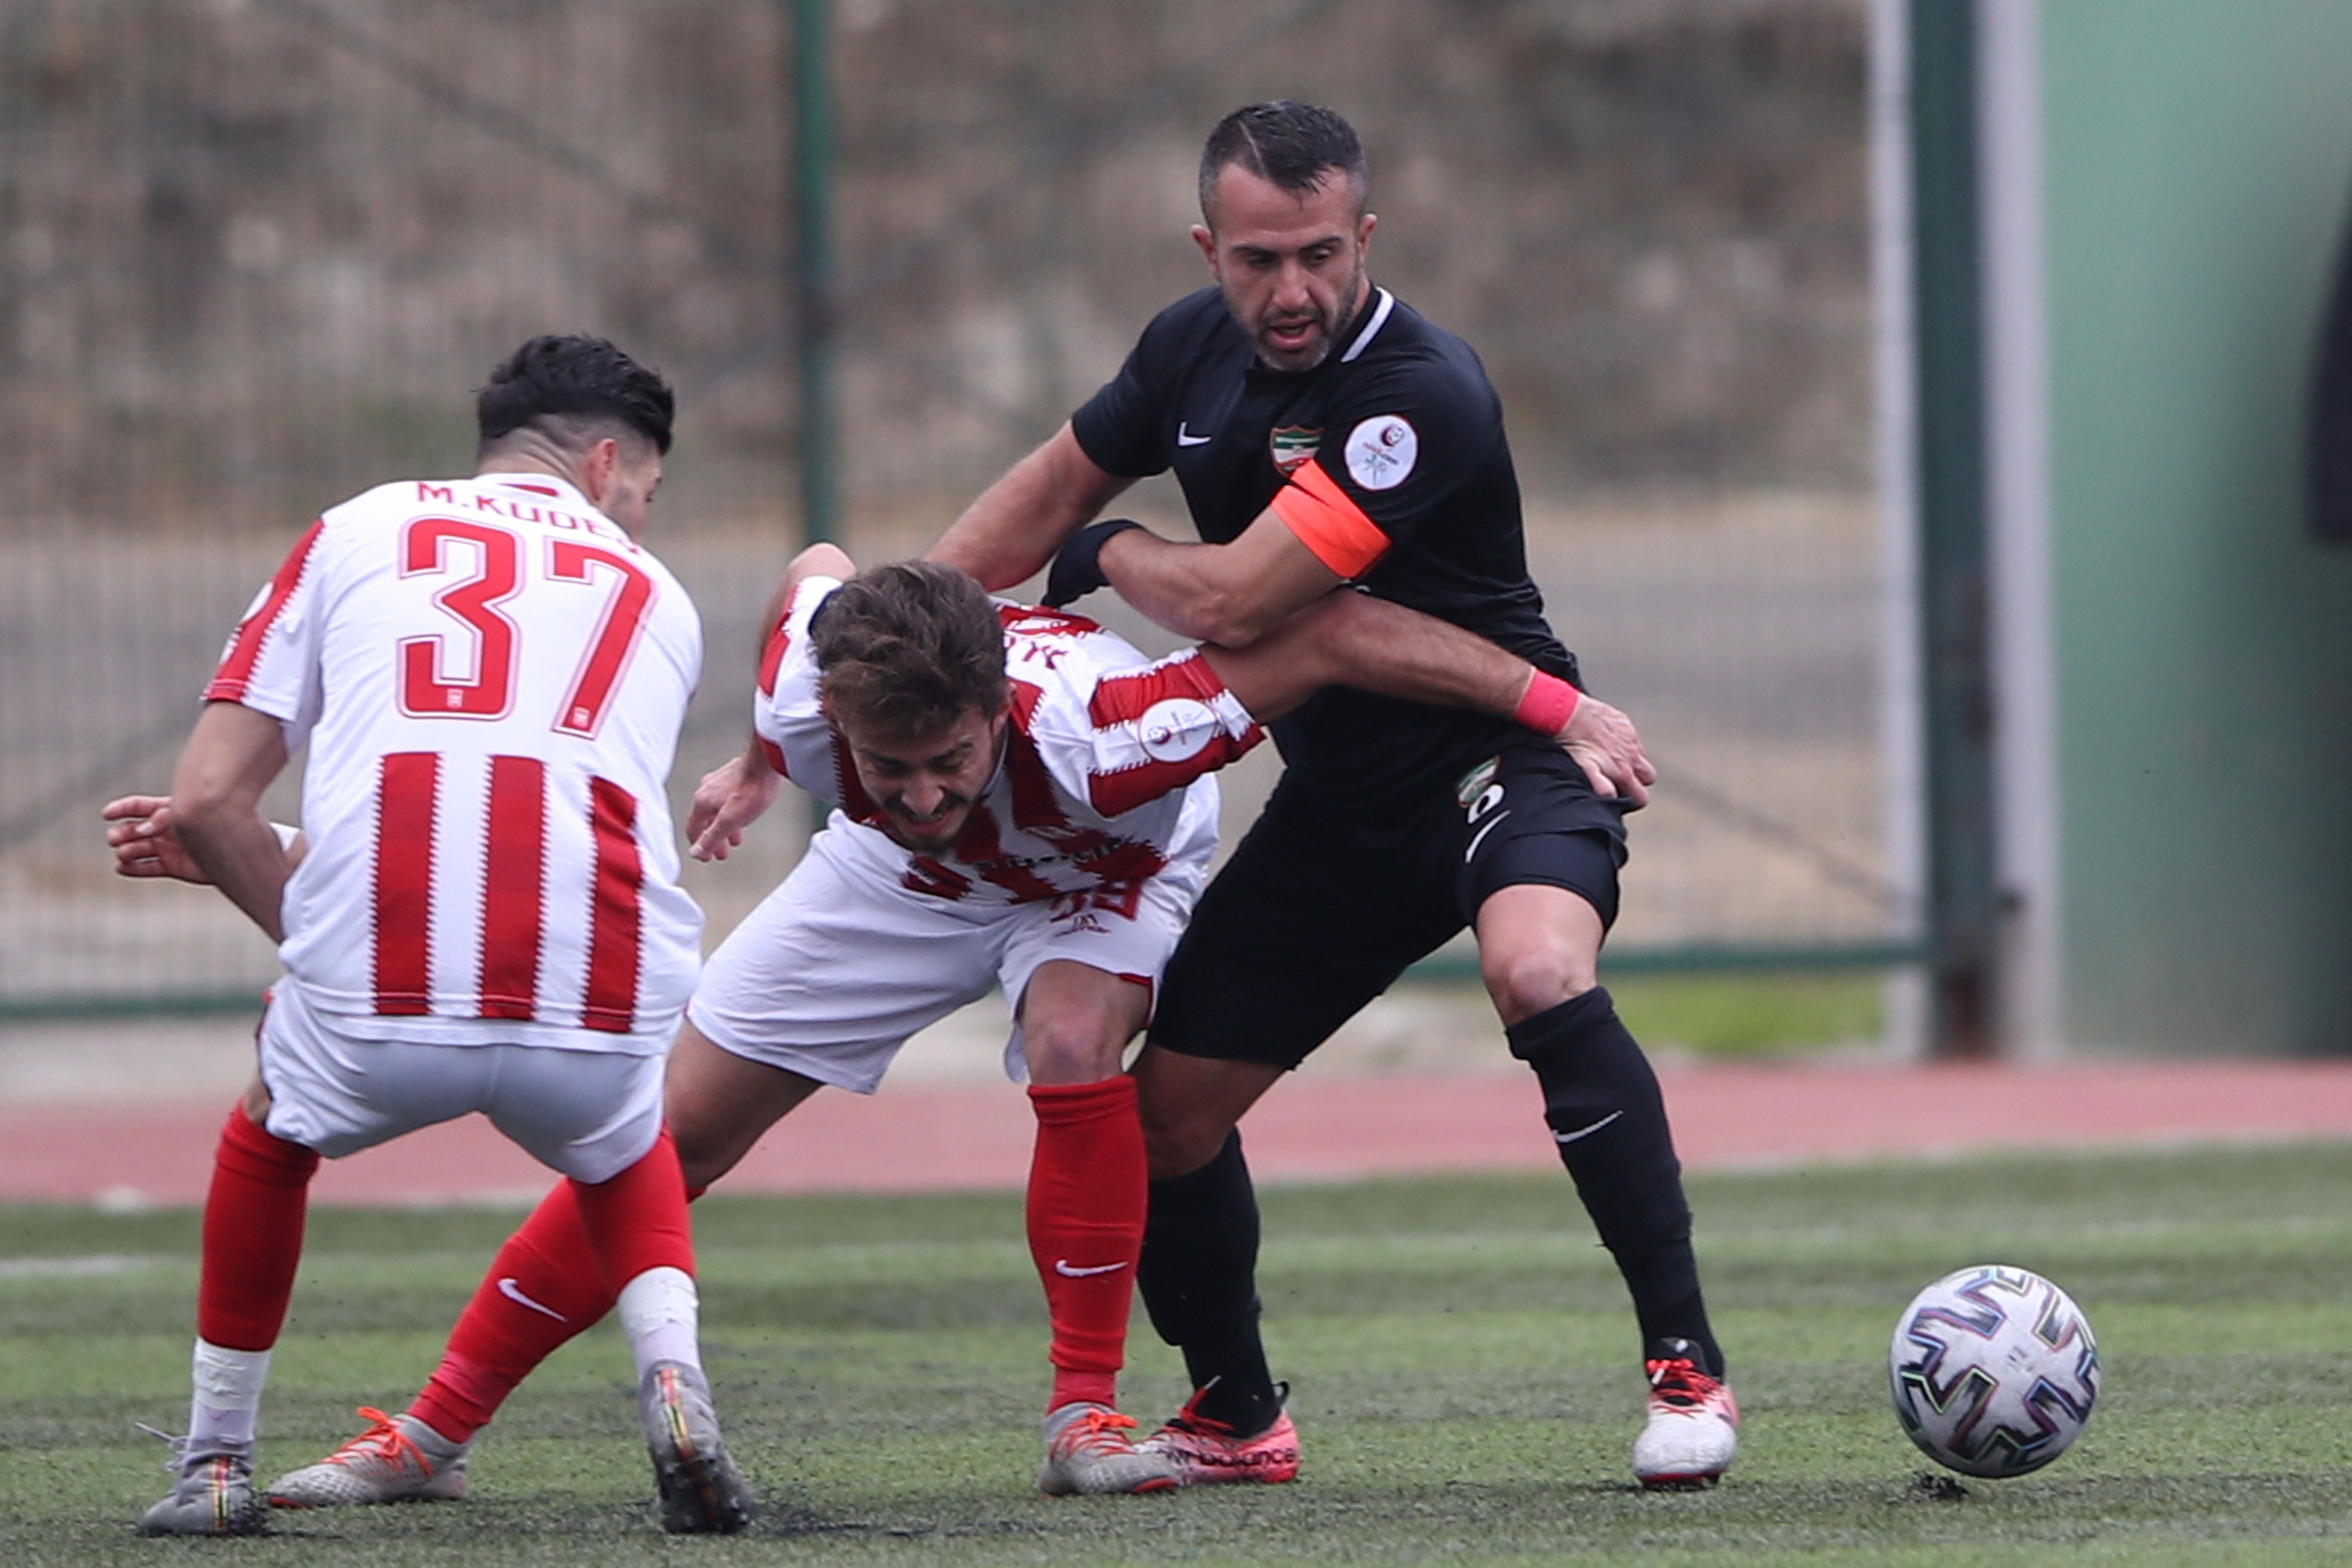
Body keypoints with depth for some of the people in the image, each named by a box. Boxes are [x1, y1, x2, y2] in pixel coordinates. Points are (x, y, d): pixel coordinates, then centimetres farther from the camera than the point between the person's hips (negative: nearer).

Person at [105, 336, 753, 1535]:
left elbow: (208, 799, 12)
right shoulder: (658, 601, 26)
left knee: (273, 1135, 35)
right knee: (623, 1156, 37)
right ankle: (672, 1381, 11)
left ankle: (214, 1465, 37)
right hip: (598, 1025, 1)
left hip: (380, 1026, -1)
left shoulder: (358, 533, 20)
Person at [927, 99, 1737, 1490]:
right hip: (1339, 801, 7)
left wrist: (1102, 559, -7)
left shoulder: (1425, 397, -27)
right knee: (1165, 1108, 5)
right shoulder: (1197, 348, -2)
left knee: (1540, 971, -37)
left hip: (1503, 759, -7)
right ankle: (1236, 1420, 30)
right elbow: (1051, 490, 15)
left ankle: (1687, 1364, -29)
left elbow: (1227, 605, -28)